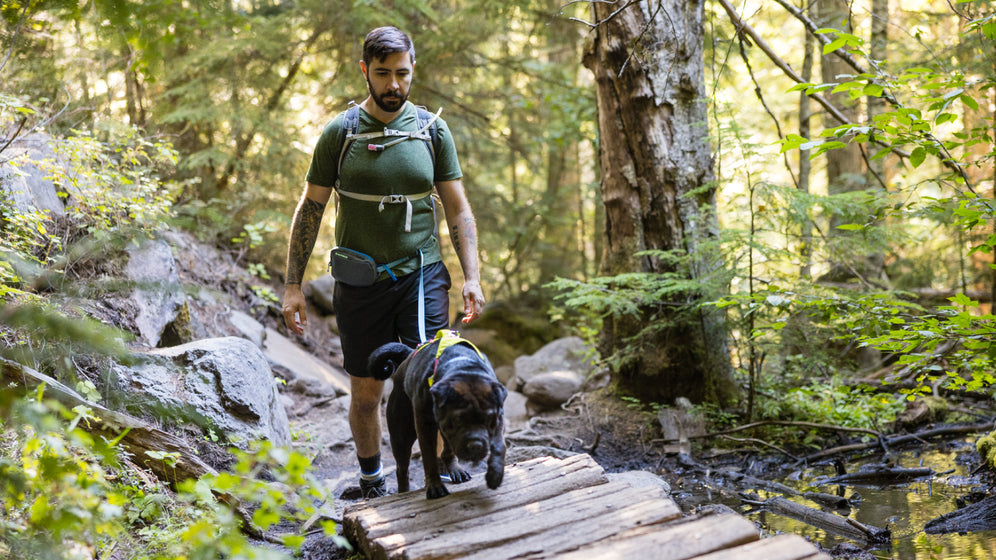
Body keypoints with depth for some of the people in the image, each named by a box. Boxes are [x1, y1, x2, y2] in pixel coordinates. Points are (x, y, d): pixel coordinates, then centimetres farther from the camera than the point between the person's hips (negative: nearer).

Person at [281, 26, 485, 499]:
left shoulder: (433, 130, 4)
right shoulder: (339, 132, 1)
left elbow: (458, 208, 6)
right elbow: (310, 209, 4)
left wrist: (472, 276, -5)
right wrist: (293, 285, -1)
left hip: (421, 274, 0)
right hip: (359, 281, 0)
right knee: (366, 392, 10)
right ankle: (371, 482, 29)